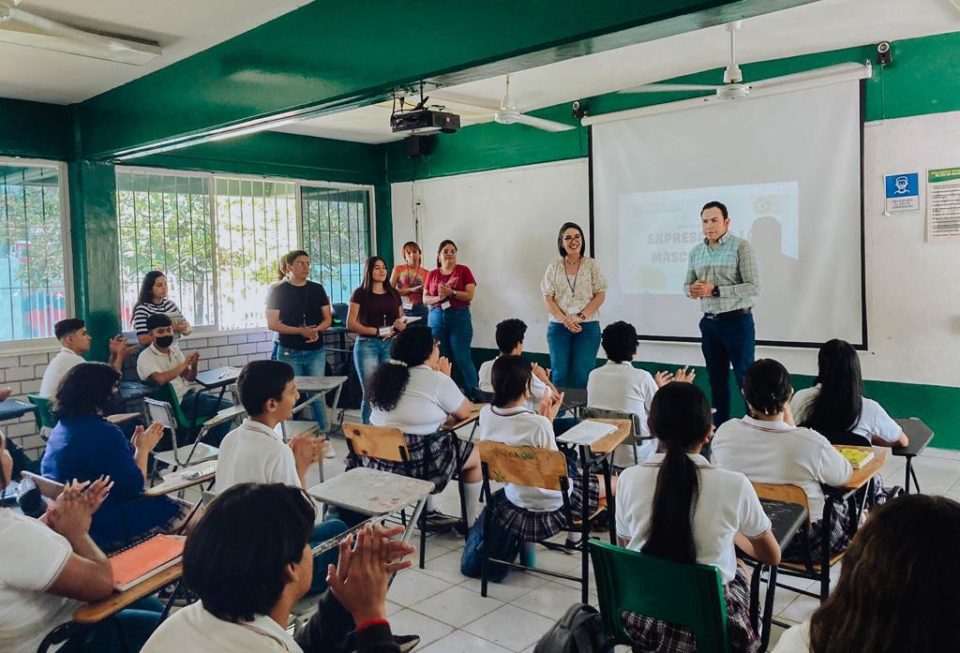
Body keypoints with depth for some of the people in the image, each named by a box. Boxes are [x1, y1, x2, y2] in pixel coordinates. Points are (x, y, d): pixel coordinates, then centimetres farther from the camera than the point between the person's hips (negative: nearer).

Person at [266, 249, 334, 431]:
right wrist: (301, 331, -17)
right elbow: (272, 323, -5)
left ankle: (323, 433, 9)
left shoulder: (317, 289, 9)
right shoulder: (278, 291, 0)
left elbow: (328, 318, 10)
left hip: (316, 350, 2)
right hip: (289, 352, -2)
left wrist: (317, 330, -13)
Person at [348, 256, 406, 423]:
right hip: (367, 345, -4)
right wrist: (377, 331, -15)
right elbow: (350, 324, -7)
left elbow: (402, 322, 20)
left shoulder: (394, 294, 13)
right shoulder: (360, 293, 0)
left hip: (390, 345, 4)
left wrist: (401, 325, -4)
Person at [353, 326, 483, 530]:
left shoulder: (384, 375, 6)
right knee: (477, 455, 16)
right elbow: (465, 412, 2)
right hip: (417, 462, -7)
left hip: (378, 460, 7)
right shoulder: (437, 380, -13)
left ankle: (428, 514, 37)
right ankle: (471, 522, 28)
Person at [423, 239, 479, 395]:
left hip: (459, 318, -3)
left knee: (462, 358, -6)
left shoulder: (463, 270, 1)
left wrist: (451, 292, -19)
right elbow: (425, 299, 8)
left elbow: (470, 295, -6)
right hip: (436, 318, 3)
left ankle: (475, 395, 3)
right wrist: (438, 297, -11)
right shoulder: (432, 274, 10)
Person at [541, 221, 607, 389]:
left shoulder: (591, 265, 3)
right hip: (558, 326, 1)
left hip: (587, 327, -1)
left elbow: (600, 295, -1)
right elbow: (548, 298, 1)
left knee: (582, 376, -2)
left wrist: (580, 317, -13)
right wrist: (565, 320, -12)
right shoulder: (554, 267, 5)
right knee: (560, 375, 1)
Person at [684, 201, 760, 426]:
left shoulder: (741, 247, -10)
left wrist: (715, 290, -21)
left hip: (737, 321, -5)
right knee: (717, 379, 12)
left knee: (745, 379, -1)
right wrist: (692, 290, -12)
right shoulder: (696, 251, 8)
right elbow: (687, 285, 13)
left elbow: (754, 287, -16)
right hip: (709, 323, 6)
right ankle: (719, 427, 22)